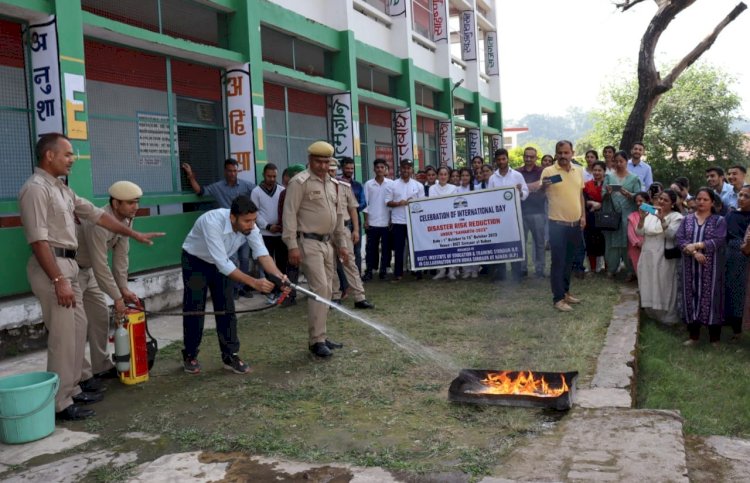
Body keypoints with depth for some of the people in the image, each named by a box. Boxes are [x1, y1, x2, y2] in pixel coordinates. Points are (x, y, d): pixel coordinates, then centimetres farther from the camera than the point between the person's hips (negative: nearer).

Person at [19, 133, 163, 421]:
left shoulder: (62, 189, 15)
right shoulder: (36, 188, -15)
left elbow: (96, 214, 20)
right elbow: (38, 240, -21)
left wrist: (134, 234, 22)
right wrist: (58, 281, -25)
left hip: (69, 264, 10)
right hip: (51, 266, -10)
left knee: (77, 330, 15)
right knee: (63, 336, -7)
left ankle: (71, 390, 26)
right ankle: (60, 403, 2)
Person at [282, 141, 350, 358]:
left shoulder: (333, 184, 15)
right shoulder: (300, 182, -9)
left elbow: (338, 215, 21)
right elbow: (290, 214, -13)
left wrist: (342, 243, 18)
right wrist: (292, 246, -19)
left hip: (327, 243, 8)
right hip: (308, 243, -8)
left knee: (326, 290, 10)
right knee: (319, 289, -13)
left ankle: (319, 336, 19)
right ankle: (316, 340, -6)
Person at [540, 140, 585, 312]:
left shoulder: (578, 171, 8)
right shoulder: (549, 171, -10)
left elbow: (580, 195, 17)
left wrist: (583, 215, 11)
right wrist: (543, 186, -39)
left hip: (575, 224, 6)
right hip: (558, 224, -5)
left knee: (569, 260, 16)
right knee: (558, 261, -2)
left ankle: (565, 291, 28)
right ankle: (558, 298, 3)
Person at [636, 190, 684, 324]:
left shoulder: (676, 217, -4)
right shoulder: (650, 214, 8)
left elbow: (671, 234, -19)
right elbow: (639, 233, 1)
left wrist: (662, 219, -29)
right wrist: (642, 218, -14)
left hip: (664, 258, -5)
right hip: (648, 256, 5)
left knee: (664, 288, 0)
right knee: (649, 287, 13)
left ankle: (667, 316, 11)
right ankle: (652, 313, 28)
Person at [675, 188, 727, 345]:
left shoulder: (719, 221, 1)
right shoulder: (687, 219, 8)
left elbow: (718, 241, -12)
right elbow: (679, 239, -3)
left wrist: (696, 245, -18)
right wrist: (693, 252, -18)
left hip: (711, 268, -3)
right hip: (690, 267, 3)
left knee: (710, 299, 0)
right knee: (691, 297, 7)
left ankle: (714, 338, 10)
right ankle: (693, 335, 19)